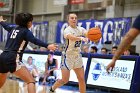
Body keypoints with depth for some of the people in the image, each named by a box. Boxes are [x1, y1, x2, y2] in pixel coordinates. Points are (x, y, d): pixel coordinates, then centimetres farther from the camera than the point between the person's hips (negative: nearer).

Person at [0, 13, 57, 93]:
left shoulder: (14, 29, 18)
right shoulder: (26, 31, -3)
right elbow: (35, 40, -23)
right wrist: (47, 46, -37)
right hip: (13, 59, -8)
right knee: (31, 81, -14)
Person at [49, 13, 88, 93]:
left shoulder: (80, 29, 2)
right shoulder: (67, 30, -16)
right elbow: (71, 37, -39)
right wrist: (81, 38, -58)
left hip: (77, 56, 6)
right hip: (68, 56, -6)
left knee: (82, 79, 2)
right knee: (65, 80, -1)